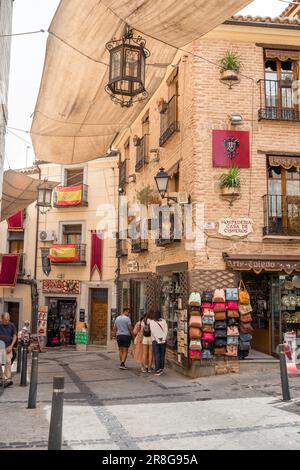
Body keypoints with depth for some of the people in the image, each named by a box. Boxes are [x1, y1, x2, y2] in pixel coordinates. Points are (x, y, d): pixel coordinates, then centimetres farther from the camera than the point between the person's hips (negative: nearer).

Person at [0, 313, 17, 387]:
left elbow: (14, 336, 5)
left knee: (8, 362, -9)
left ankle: (8, 379, -8)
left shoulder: (11, 326, -3)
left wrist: (11, 346, -5)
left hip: (8, 347, 0)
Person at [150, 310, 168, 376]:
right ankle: (161, 368, 14)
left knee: (157, 355, -1)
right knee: (162, 354, 11)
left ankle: (158, 370, -7)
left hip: (155, 340, -2)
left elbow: (153, 331, -8)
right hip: (163, 340, 2)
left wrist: (158, 340, -8)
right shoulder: (163, 321, 6)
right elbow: (166, 330, -1)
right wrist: (164, 339, -4)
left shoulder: (152, 321, 0)